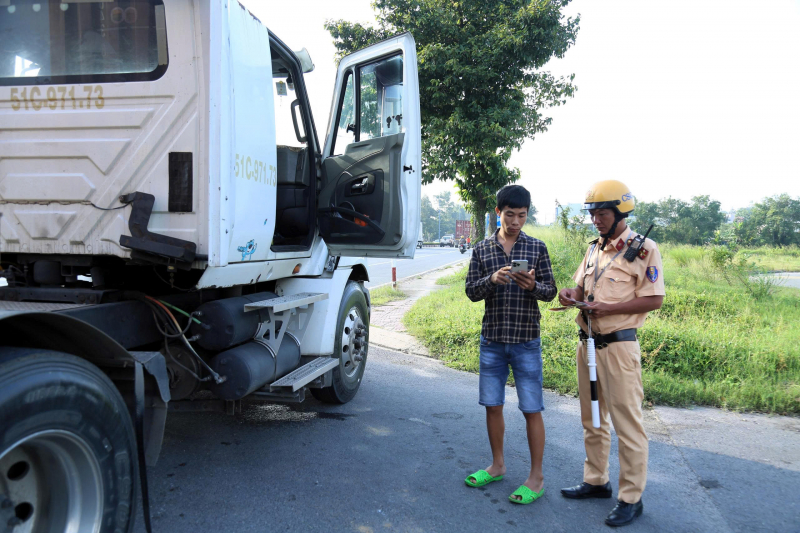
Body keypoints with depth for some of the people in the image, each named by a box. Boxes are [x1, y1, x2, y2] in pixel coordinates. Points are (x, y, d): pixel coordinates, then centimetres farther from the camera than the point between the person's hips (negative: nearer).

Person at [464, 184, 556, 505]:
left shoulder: (537, 248, 0)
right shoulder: (482, 250, 4)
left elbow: (550, 292, 1)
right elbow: (471, 292, 0)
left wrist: (532, 285, -21)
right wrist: (492, 279, -19)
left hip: (526, 342, -2)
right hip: (492, 340, 2)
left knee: (532, 410, 2)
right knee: (492, 405, 12)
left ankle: (536, 478, 16)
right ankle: (497, 465, 31)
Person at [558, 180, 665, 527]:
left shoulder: (642, 249, -9)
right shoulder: (594, 248, 13)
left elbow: (654, 299, -13)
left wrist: (608, 308, -21)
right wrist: (572, 296, -3)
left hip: (618, 345, -7)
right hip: (587, 342, 8)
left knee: (627, 424, 1)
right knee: (592, 420, 17)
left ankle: (631, 499, 14)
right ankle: (596, 481, 32)